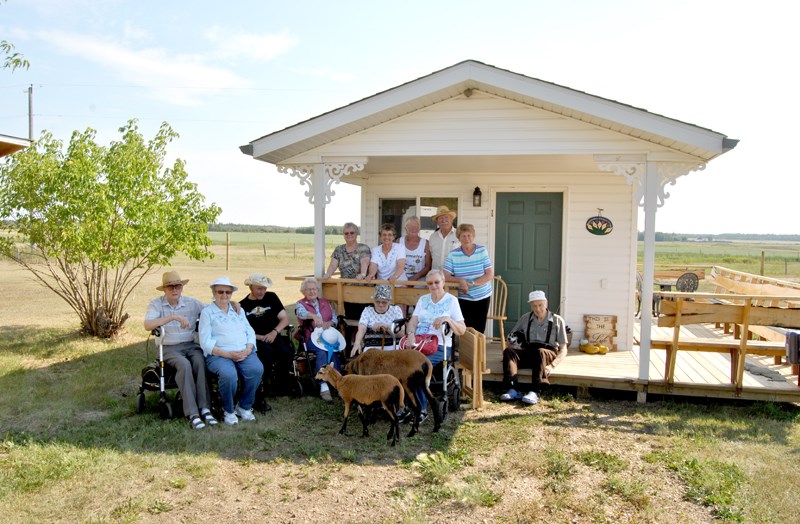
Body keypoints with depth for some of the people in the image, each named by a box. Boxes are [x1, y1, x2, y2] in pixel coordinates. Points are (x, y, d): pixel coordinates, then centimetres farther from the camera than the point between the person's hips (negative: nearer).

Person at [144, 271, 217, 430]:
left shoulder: (192, 303, 7)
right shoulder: (156, 304, -1)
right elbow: (147, 325, -18)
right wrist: (173, 317, -27)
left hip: (190, 345, 2)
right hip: (169, 348, -2)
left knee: (199, 361, -30)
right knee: (184, 364, -32)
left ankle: (204, 408, -29)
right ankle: (192, 413, -32)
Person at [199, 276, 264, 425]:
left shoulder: (239, 310, 23)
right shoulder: (207, 312, 7)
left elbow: (250, 333, 16)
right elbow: (205, 342, -3)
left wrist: (248, 349, -7)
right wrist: (227, 354, -16)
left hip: (244, 352, 4)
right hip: (218, 355, -4)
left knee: (257, 369, -29)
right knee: (229, 374, -36)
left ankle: (244, 406, -6)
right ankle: (228, 411, -9)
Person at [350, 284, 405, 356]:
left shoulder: (396, 309, 7)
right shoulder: (367, 310, 8)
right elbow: (361, 330, -10)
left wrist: (386, 327, -18)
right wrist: (357, 344, -30)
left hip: (393, 346, 0)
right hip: (372, 346, 0)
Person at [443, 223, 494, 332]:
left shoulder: (482, 251, -1)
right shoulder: (453, 254, -3)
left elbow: (490, 274, -5)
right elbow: (444, 277, -8)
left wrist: (472, 283, -17)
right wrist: (460, 280, -23)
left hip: (483, 297, 1)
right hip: (463, 298, -1)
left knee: (479, 330, 3)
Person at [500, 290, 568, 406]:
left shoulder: (557, 320, 8)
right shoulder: (525, 319, 15)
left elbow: (563, 350, 3)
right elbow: (510, 340, 18)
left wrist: (552, 365, -15)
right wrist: (510, 345, -8)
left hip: (548, 354, -2)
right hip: (527, 352, 3)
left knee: (540, 352, -38)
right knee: (508, 351, -28)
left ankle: (534, 392, -50)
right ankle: (513, 390, -43)